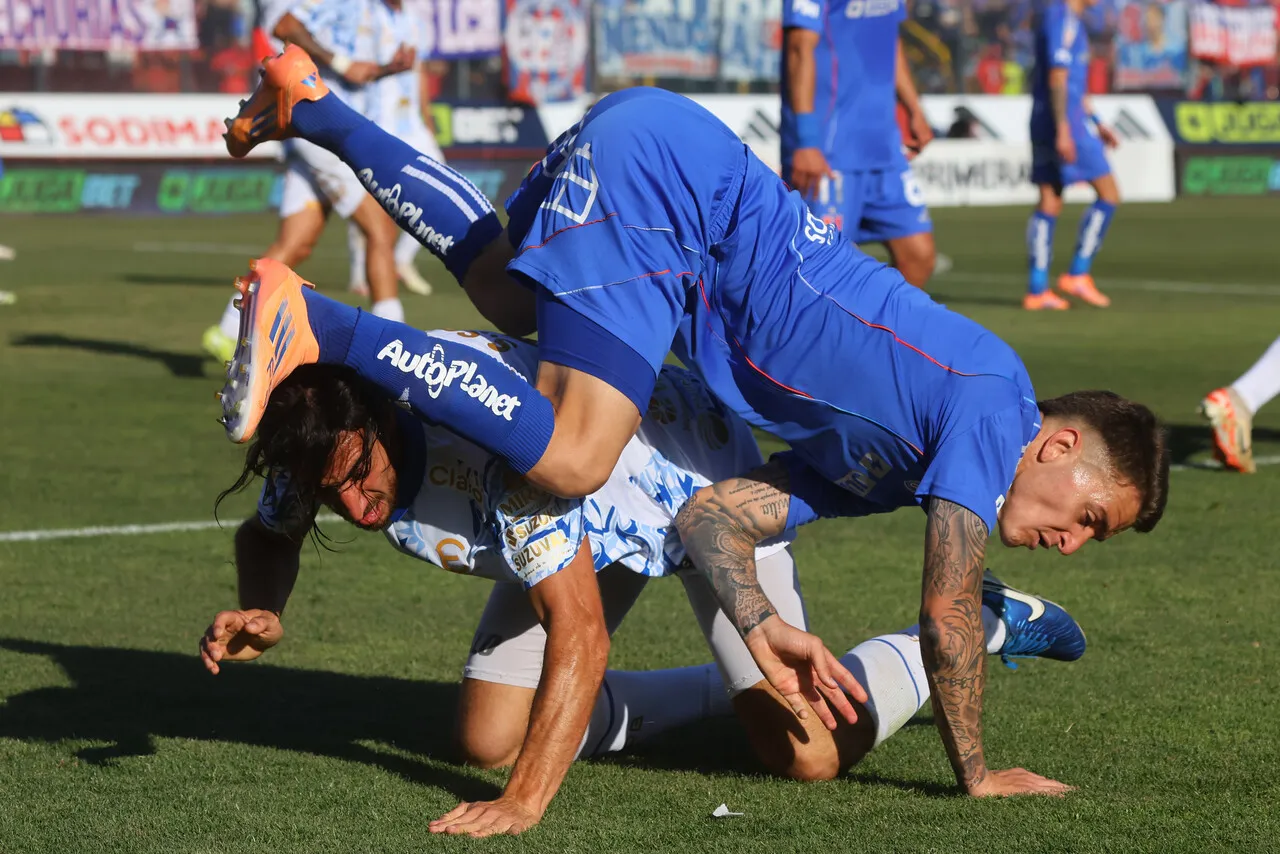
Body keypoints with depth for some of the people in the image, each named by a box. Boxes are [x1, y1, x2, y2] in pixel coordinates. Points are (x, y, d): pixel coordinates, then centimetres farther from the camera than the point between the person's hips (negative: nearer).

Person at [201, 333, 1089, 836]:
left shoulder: (494, 443, -44)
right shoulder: (328, 440, -22)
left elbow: (580, 630, -43)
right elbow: (270, 534, 2)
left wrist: (526, 801, -48)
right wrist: (261, 611, -21)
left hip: (702, 479, -8)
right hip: (601, 521, 8)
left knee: (805, 750, -17)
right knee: (487, 738, 5)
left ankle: (975, 625, 12)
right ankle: (723, 687, 27)